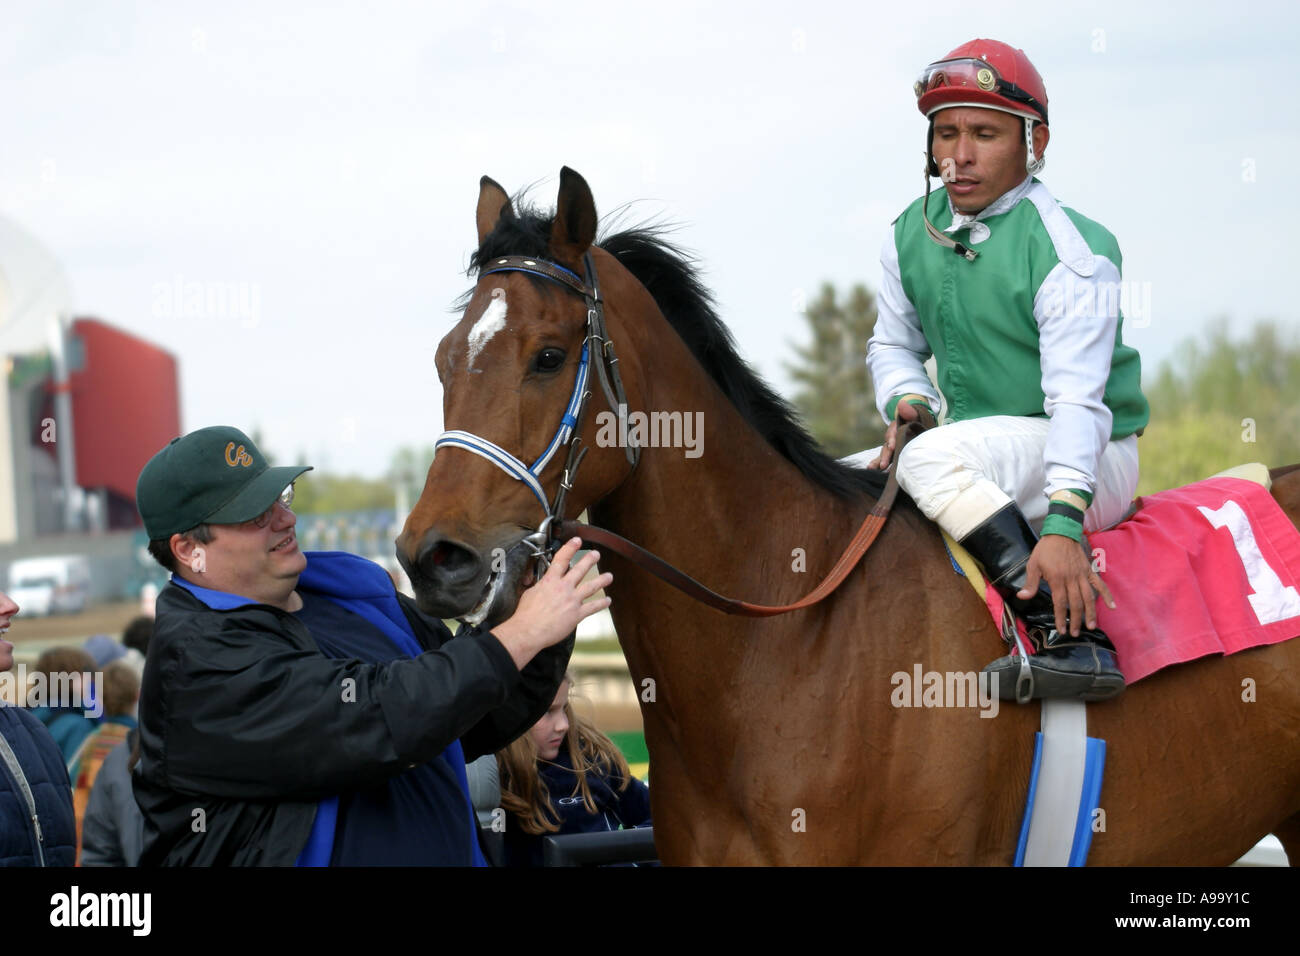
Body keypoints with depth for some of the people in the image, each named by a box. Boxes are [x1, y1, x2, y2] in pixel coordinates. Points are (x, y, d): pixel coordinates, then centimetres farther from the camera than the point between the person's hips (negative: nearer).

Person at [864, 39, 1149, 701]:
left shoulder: (1069, 250, -18)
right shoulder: (911, 235, 4)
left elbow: (1077, 397, -27)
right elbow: (892, 343, 18)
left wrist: (1063, 524, -40)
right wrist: (906, 402, -7)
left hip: (1091, 461, -8)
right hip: (983, 458, 8)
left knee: (932, 461, -33)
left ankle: (1072, 637, -37)